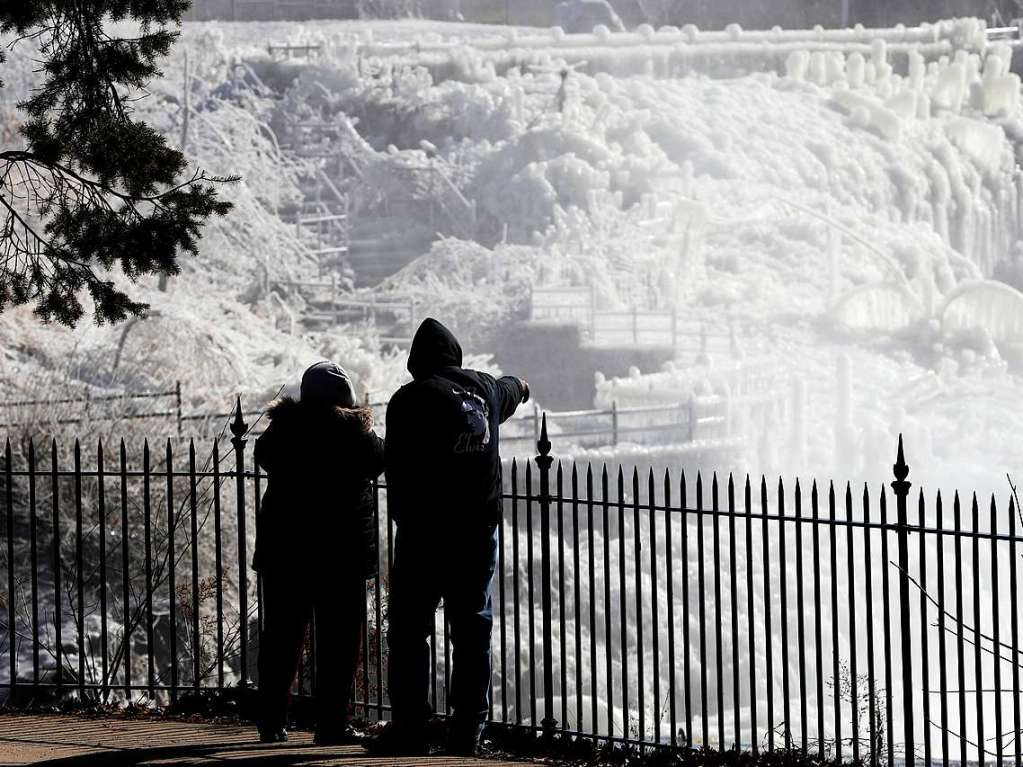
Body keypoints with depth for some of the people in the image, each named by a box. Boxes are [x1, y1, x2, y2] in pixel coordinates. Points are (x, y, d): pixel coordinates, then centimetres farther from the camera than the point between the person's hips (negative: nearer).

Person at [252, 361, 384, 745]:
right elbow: (377, 462, 5)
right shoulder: (354, 431, -11)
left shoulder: (283, 429, -2)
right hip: (342, 550, -3)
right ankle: (332, 723, 0)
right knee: (338, 639, 3)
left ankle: (272, 722, 12)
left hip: (283, 547, 3)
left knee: (282, 635, 11)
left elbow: (264, 458, 16)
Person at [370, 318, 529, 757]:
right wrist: (519, 386, 58)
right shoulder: (484, 388, 9)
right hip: (480, 527, 5)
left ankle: (409, 727, -6)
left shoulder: (410, 399, -8)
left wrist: (402, 517, 0)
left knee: (409, 630, -1)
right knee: (473, 629, 8)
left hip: (426, 528, -5)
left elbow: (397, 467, -11)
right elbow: (509, 392, 35)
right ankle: (468, 731, 8)